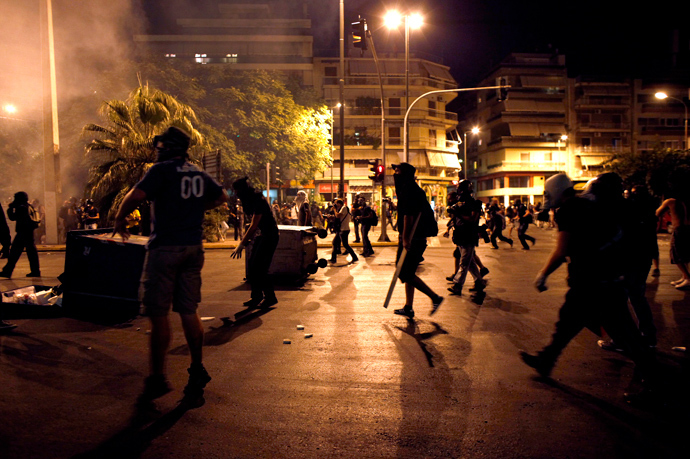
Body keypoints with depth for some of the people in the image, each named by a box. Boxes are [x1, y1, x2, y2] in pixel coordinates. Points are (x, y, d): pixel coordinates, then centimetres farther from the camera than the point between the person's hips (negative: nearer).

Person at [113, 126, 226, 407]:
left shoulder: (162, 170, -6)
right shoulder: (200, 175, 13)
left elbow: (135, 196, -16)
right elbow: (220, 197, 28)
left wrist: (119, 220, 2)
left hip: (166, 247, -6)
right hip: (193, 247, 6)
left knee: (158, 313, 1)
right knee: (189, 312, 11)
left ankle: (157, 379, 6)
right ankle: (197, 373, 16)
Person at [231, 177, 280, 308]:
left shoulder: (259, 201, -22)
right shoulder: (250, 200, 7)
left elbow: (253, 226, -25)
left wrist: (241, 244, -23)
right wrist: (246, 240, 11)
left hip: (270, 236, -9)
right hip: (262, 235, 9)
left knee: (259, 268, -9)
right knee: (251, 266, 7)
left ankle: (270, 298, 4)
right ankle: (256, 296, 16)